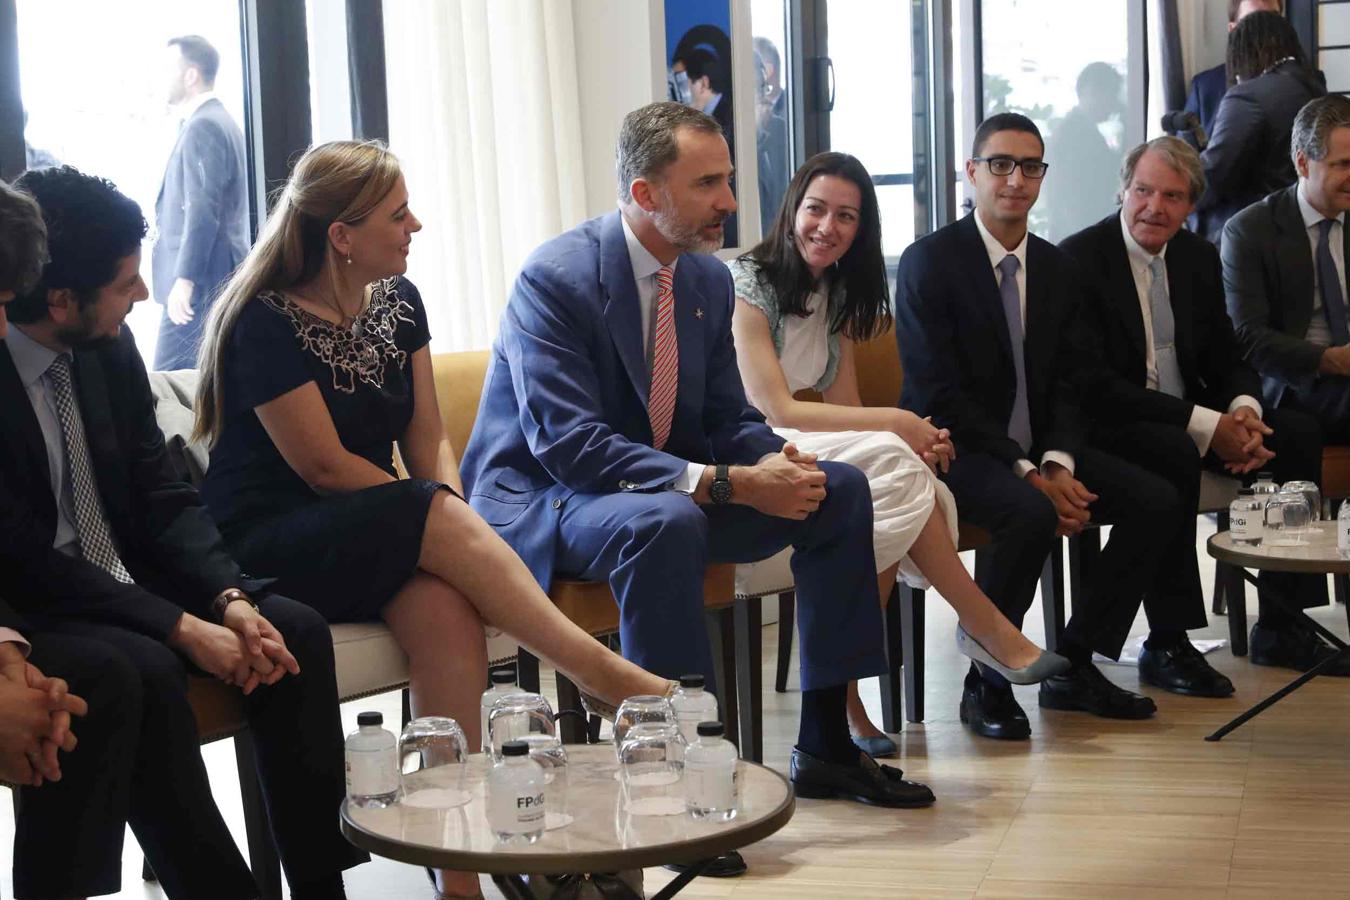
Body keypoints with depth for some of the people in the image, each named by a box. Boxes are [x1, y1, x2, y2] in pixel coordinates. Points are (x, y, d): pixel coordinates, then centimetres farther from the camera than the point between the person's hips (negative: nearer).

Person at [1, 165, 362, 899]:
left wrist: (231, 599, -13)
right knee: (143, 672, -34)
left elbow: (163, 499, 4)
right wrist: (182, 628, -25)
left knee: (295, 631, -12)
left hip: (126, 582, 7)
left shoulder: (110, 347, 1)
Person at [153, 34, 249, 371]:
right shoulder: (220, 122, 18)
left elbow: (202, 209, -22)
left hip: (201, 281, -10)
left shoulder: (203, 126, -13)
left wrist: (184, 279, -24)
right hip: (223, 280, 10)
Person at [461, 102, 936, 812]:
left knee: (841, 489, -4)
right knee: (665, 522, -39)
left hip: (672, 494, 8)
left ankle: (825, 746, 0)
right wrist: (727, 483, -32)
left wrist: (777, 462, -15)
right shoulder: (555, 277, -20)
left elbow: (728, 420, 11)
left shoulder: (709, 279, 5)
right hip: (541, 501, -8)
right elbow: (569, 445, -28)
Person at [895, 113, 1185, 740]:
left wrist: (1058, 463, -12)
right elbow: (938, 394, -16)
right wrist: (1027, 474, -22)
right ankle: (985, 684, -16)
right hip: (954, 448, -7)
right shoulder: (929, 261, -9)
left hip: (1036, 449, 7)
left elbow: (1062, 385, 10)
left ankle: (1075, 665, 1)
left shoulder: (1056, 268, 11)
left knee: (1155, 501, -10)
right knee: (1031, 515, -35)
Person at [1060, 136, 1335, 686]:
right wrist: (1205, 427, -26)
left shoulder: (1199, 257, 8)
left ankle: (1281, 624, -2)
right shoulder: (1079, 259, -15)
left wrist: (1243, 409, -14)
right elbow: (1092, 384, -22)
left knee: (1296, 434, -10)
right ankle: (1167, 647, -28)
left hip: (1190, 416, 7)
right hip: (1104, 426, -7)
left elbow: (1226, 357, 12)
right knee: (1173, 452, -36)